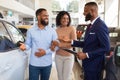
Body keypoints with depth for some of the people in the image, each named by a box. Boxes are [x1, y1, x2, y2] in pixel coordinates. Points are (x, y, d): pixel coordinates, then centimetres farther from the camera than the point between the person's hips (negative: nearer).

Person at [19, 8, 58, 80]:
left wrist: (46, 52, -15)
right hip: (34, 64, -1)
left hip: (47, 64, 1)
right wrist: (25, 46, -18)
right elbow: (28, 44, 5)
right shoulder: (31, 31, -2)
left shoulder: (52, 31, -1)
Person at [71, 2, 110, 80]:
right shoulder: (91, 25, 10)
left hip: (94, 65, -9)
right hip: (88, 63, 9)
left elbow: (106, 48, -23)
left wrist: (86, 55, -23)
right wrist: (72, 42, 3)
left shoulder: (101, 26, -20)